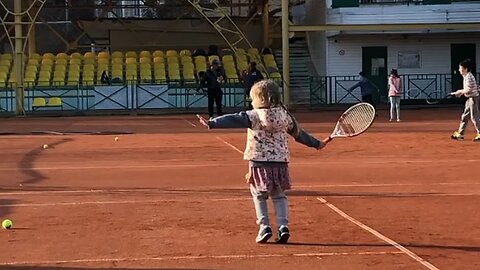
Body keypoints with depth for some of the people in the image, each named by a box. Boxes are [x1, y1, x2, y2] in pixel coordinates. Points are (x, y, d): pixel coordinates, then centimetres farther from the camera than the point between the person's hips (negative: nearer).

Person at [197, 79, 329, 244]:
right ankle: (283, 227, 4)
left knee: (259, 196, 11)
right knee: (279, 196, 16)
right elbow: (299, 133, 17)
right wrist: (317, 144, 31)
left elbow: (234, 120, -19)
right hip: (280, 162, 4)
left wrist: (212, 123, -24)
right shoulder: (285, 116, 6)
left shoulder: (255, 115, -9)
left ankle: (264, 227, 2)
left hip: (259, 162, -4)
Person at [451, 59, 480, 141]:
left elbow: (469, 90, -24)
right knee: (464, 116, 13)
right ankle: (460, 134, 19)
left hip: (473, 98, -10)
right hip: (469, 99, 10)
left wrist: (460, 91, -10)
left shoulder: (469, 77, -19)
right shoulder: (466, 77, 13)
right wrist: (461, 92, 8)